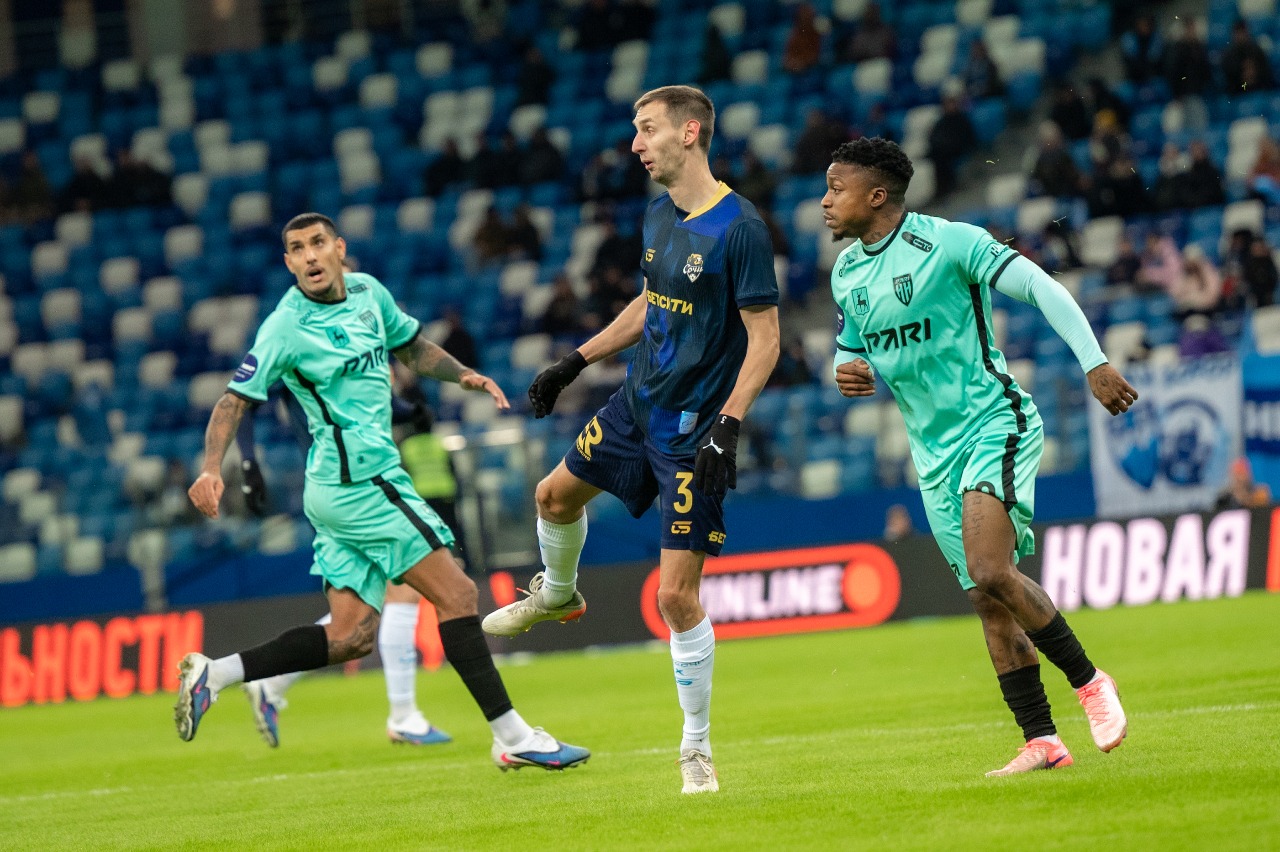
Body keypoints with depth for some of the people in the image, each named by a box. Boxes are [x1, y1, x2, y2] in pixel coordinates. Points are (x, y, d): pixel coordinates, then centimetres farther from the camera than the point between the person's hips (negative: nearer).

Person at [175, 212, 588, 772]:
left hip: (351, 488, 9)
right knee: (457, 594, -9)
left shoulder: (368, 292, 10)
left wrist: (464, 376, 10)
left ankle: (213, 673, 10)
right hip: (358, 482, -9)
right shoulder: (287, 326, -11)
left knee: (350, 638, 7)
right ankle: (512, 737, -6)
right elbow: (235, 399, -11)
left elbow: (412, 346, 26)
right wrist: (212, 468, -25)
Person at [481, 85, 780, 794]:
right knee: (556, 494, 24)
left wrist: (728, 427, -25)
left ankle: (697, 748, 5)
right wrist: (576, 362, 23)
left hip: (692, 436, -8)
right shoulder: (659, 215, 6)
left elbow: (764, 339, -18)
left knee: (676, 595, -9)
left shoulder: (740, 227, -19)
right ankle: (557, 595, 56)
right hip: (636, 407, 8)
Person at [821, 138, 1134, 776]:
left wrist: (1094, 364, -20)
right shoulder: (846, 273, 10)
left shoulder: (948, 243, -12)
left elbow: (1041, 287, -13)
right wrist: (848, 375, -2)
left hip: (994, 424, -7)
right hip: (934, 453, 7)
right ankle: (1041, 742, 10)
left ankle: (1088, 683, -7)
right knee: (988, 603, 4)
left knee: (990, 572, -24)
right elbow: (850, 357, 22)